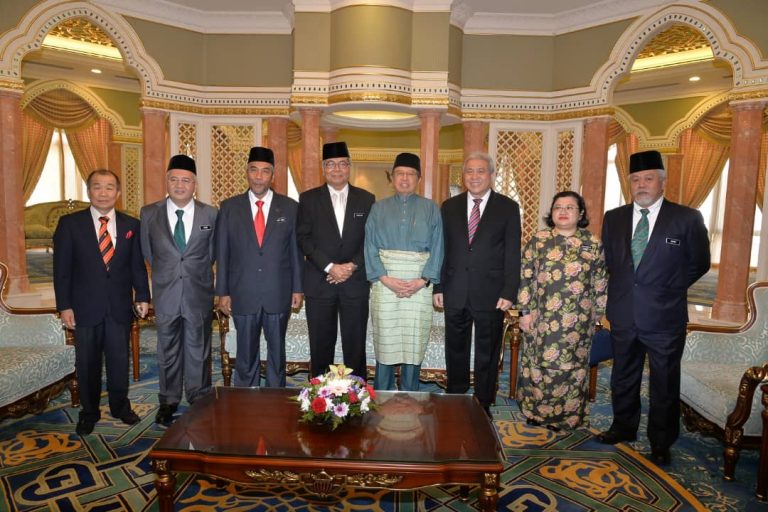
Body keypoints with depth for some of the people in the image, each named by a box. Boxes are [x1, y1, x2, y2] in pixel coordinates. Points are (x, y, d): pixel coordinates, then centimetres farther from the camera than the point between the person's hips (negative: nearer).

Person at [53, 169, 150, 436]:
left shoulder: (131, 225, 3)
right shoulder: (69, 223, -2)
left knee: (119, 360, 11)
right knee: (87, 363, 11)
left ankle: (120, 406, 30)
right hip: (85, 307, -1)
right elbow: (61, 268, -2)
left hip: (120, 307, 1)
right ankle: (89, 412, 28)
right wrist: (64, 306, -6)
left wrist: (142, 296, -2)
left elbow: (137, 265, 5)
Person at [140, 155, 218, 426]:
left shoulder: (211, 214, -4)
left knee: (198, 351, 12)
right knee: (168, 351, 14)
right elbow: (147, 252, 11)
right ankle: (168, 401, 29)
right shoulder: (149, 213, -1)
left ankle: (199, 401, 27)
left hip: (199, 295, -1)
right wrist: (165, 273, 14)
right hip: (165, 294, 1)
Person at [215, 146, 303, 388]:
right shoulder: (230, 207, 2)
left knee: (277, 351, 13)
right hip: (243, 295, 0)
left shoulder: (289, 207, 1)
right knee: (246, 353, 12)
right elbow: (222, 253, 3)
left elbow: (296, 250, 2)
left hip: (279, 293, 0)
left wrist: (298, 288, 0)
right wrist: (223, 292, 0)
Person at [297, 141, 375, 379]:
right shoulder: (308, 199, 5)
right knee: (320, 346, 8)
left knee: (355, 345, 7)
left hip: (355, 282, 1)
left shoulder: (366, 199, 8)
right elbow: (304, 238, -3)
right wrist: (329, 267, -12)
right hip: (319, 283, 0)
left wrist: (353, 266, -10)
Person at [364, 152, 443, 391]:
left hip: (419, 283, 0)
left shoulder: (431, 209, 7)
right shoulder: (379, 208, 8)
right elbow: (370, 246, 0)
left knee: (414, 341, 3)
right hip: (385, 282, 0)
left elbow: (437, 248, 1)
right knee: (385, 340, 4)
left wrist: (423, 281, -12)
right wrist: (385, 278, -13)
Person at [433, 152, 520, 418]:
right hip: (455, 293, 2)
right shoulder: (450, 206, 7)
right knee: (455, 351, 14)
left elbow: (513, 254, -4)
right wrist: (438, 287, 1)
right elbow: (442, 249, 6)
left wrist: (509, 293, -10)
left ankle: (483, 406, 26)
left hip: (490, 293, -2)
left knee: (488, 354, 10)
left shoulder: (508, 208, 0)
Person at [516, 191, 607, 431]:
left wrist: (595, 315, 4)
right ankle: (534, 410, 26)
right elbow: (525, 277, -2)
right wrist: (525, 311, -6)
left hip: (577, 322, 1)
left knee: (571, 366, 9)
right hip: (541, 319, 0)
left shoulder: (593, 244, 2)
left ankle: (565, 415, 26)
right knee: (538, 364, 9)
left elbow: (601, 283, 6)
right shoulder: (538, 240, -1)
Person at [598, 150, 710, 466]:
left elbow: (699, 262, 2)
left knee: (665, 383, 11)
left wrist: (669, 288, 0)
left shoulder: (687, 219, -6)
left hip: (664, 317, -3)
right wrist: (622, 286, 7)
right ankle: (624, 427, 38)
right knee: (623, 377, 18)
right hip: (623, 314, 3)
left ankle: (661, 443, 28)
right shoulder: (613, 218, 4)